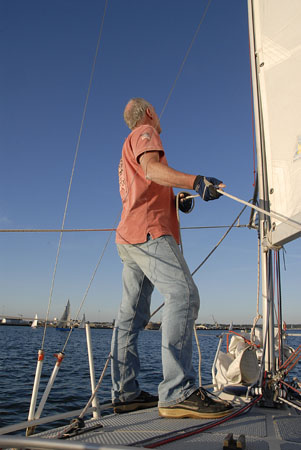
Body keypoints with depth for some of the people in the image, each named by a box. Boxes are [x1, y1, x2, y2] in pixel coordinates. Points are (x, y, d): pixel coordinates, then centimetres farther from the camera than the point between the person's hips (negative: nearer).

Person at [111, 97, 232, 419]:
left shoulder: (129, 148, 34)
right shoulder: (145, 133, 5)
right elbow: (151, 167, -18)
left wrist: (177, 200, 26)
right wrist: (195, 182, -32)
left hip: (129, 236, 10)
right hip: (149, 230, -10)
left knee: (132, 314, 4)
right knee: (183, 294, -22)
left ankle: (124, 393, 6)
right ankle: (178, 392, -29)